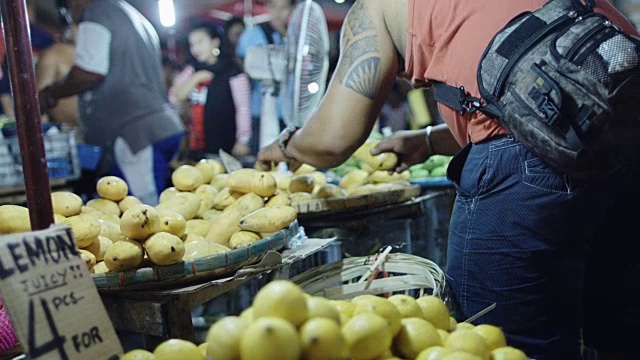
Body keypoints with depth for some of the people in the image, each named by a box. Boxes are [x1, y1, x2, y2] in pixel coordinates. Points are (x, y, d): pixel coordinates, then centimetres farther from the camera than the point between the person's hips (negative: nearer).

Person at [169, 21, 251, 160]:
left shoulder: (232, 73, -6)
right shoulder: (191, 71, 12)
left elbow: (243, 108, -11)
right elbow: (174, 97, 3)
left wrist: (242, 140, -17)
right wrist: (196, 78, -8)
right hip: (198, 147, 5)